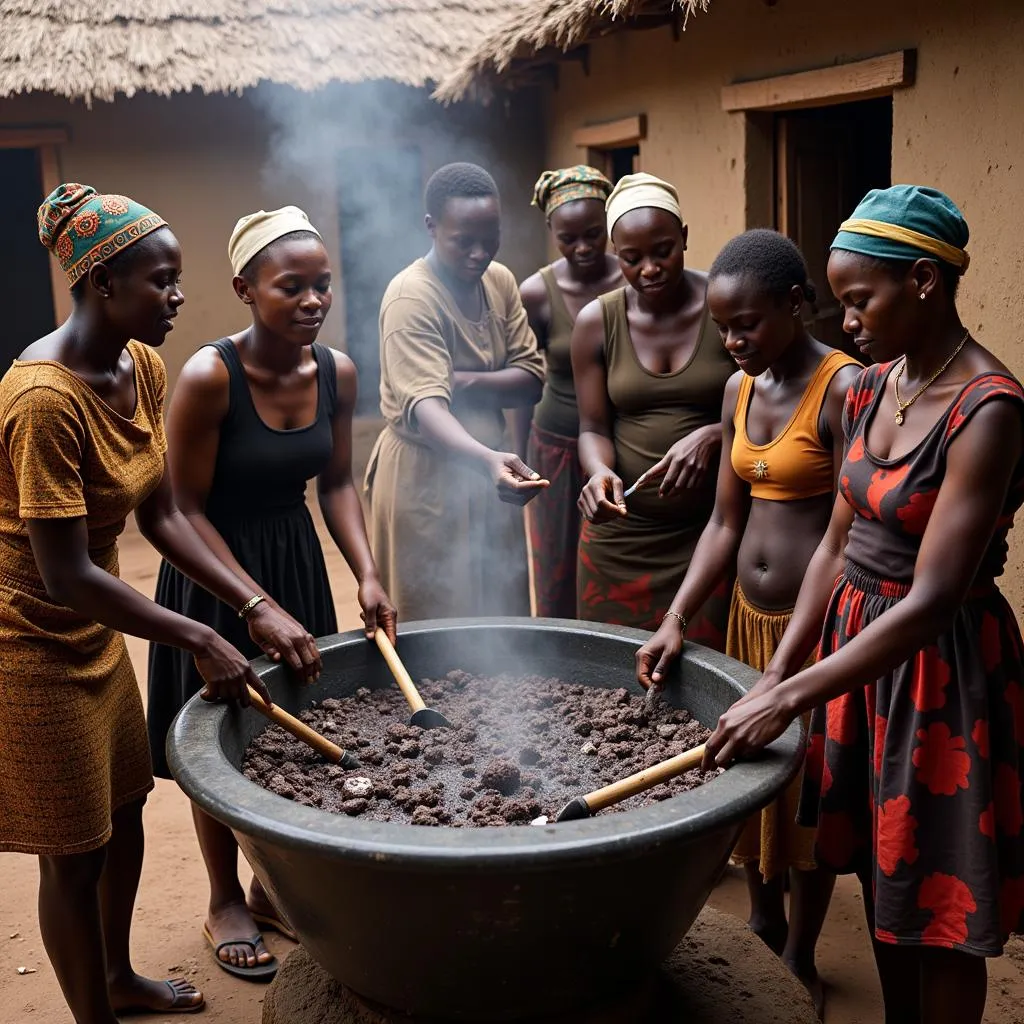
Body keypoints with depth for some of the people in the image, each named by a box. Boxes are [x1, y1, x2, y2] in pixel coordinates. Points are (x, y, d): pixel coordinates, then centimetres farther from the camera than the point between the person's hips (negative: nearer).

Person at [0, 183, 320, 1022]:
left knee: (125, 805, 22)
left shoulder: (143, 368, -3)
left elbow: (162, 517, -1)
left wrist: (257, 608, -8)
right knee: (73, 852, 7)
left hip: (97, 629, 9)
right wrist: (201, 642, -23)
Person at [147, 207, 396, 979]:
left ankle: (273, 886, 37)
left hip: (299, 560, 5)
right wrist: (260, 607, -23)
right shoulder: (209, 377, -24)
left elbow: (338, 483, 2)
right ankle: (225, 903, 32)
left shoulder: (337, 372, -8)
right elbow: (188, 509, -19)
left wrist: (367, 575, -11)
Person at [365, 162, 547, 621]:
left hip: (488, 470, 7)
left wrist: (464, 382, -19)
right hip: (427, 478, -6)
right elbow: (423, 406, -31)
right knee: (438, 620, 4)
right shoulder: (411, 297, -18)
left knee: (501, 614, 14)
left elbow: (531, 378, -1)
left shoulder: (500, 280, 4)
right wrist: (487, 459, -49)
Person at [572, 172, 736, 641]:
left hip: (710, 527, -1)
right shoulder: (597, 322, 0)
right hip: (621, 533, 2)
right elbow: (594, 427, 3)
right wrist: (600, 470, -18)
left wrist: (712, 436, -20)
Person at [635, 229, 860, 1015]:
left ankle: (799, 961, 31)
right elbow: (725, 524, 6)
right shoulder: (742, 391, 6)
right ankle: (763, 927, 42)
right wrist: (677, 619, -4)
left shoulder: (844, 388, -17)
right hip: (749, 615, 7)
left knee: (805, 793, 9)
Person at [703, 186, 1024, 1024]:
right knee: (880, 871, 20)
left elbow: (930, 601, -26)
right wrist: (777, 674, -2)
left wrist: (789, 701, -27)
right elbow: (838, 546, 5)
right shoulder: (872, 389, 3)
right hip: (860, 646, 7)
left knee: (937, 902, 9)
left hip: (937, 665, -7)